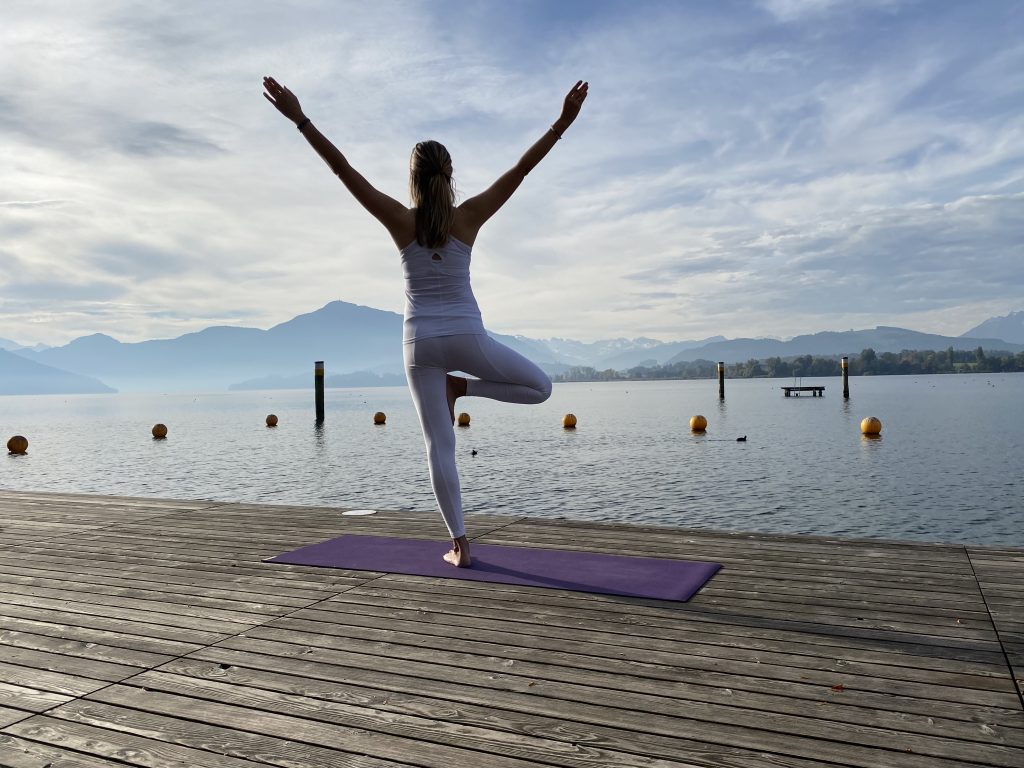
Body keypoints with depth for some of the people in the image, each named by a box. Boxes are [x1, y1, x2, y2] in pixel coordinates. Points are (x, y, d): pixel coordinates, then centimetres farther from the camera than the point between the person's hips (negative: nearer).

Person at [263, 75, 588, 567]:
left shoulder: (400, 221, -4)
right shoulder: (468, 218, -4)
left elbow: (343, 169, -7)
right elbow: (520, 170, -6)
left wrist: (300, 120, -5)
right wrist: (562, 123, -4)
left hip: (420, 342, 1)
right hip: (466, 336, -1)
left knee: (439, 447, 5)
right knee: (540, 387, 20)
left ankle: (459, 545, 6)